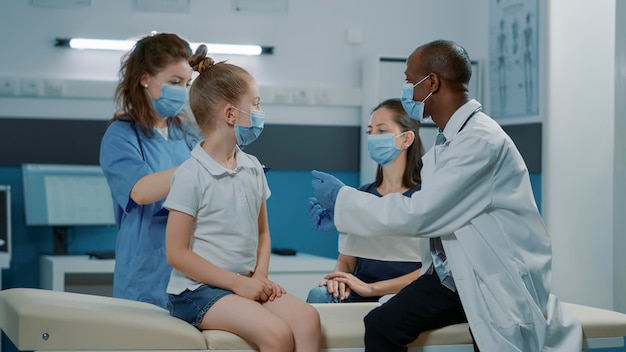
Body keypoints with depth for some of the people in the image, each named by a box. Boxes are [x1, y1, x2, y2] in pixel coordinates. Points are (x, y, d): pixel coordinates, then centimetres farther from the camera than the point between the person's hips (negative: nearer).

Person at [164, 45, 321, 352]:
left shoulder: (253, 169, 10)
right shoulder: (191, 175, -11)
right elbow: (176, 253, -12)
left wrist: (261, 275, -3)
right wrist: (237, 283, -16)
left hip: (245, 283, 6)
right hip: (197, 290, -6)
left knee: (307, 317, -20)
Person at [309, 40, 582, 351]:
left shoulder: (481, 140, -21)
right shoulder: (445, 140, 8)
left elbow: (417, 215, -22)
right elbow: (420, 211, 16)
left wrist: (342, 198, -10)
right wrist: (343, 212, 13)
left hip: (500, 282, -7)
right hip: (453, 273, 7)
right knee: (381, 325, -12)